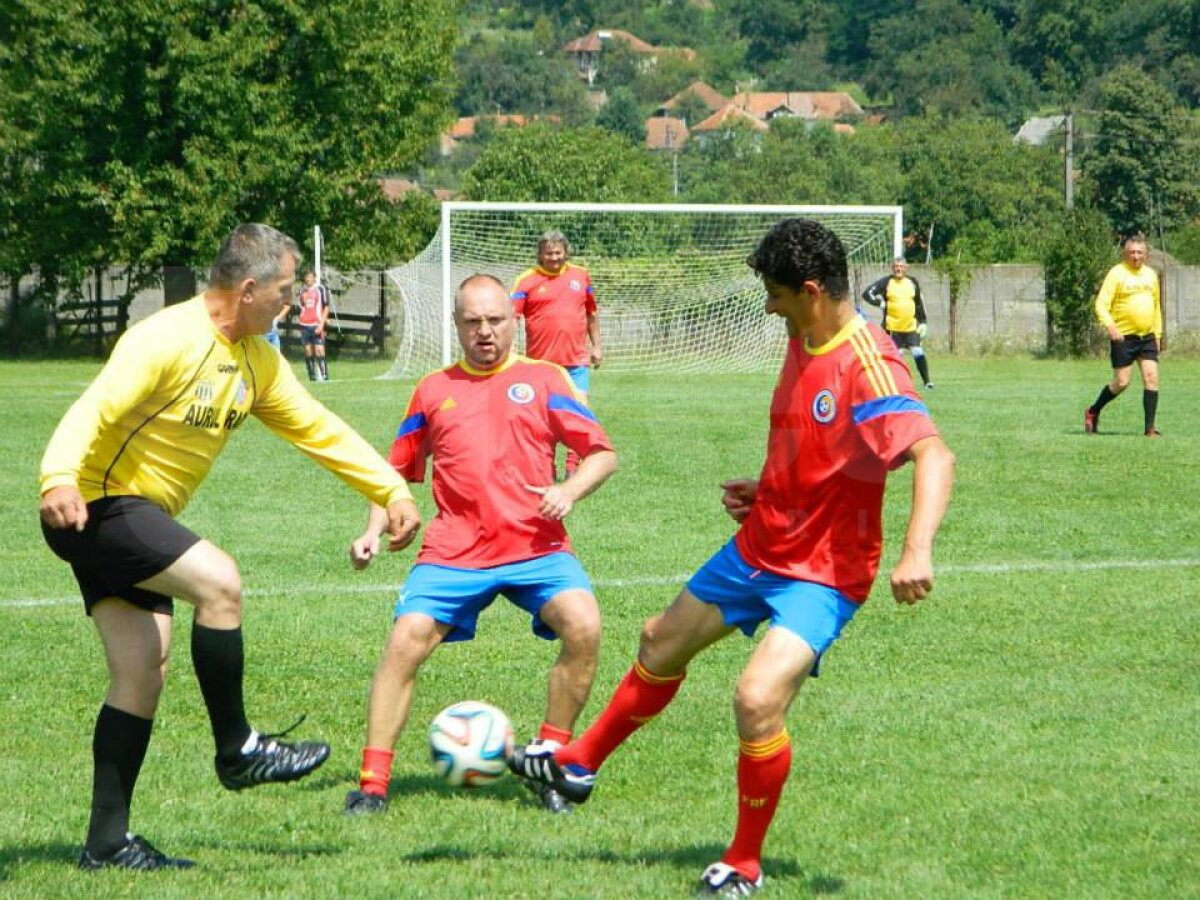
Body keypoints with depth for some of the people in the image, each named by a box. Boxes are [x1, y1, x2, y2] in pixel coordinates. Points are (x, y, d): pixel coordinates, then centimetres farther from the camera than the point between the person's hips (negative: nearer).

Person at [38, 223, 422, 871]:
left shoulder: (256, 361, 8)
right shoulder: (167, 341, -20)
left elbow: (315, 428, 16)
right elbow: (93, 412, -30)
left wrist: (391, 490, 11)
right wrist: (60, 480, -47)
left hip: (136, 518, 10)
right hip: (94, 506, -10)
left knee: (142, 676, 5)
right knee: (218, 581, -25)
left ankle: (107, 842, 7)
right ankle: (237, 750, -12)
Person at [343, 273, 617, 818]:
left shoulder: (542, 380, 9)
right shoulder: (433, 390, 15)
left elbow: (602, 454, 6)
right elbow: (399, 470, 23)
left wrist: (569, 491, -13)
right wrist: (374, 530, 8)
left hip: (536, 545, -1)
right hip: (455, 550, 1)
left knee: (583, 625, -25)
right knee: (405, 641, -17)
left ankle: (549, 759, -8)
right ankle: (373, 785, -7)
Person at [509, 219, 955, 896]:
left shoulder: (868, 367, -26)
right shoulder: (802, 345, 2)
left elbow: (934, 456, -39)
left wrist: (918, 550, -52)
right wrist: (763, 489, 5)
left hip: (823, 575, -9)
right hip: (758, 548, 9)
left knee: (758, 699, -24)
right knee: (662, 644, 22)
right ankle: (579, 765, 45)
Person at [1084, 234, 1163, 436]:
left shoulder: (1151, 274, 11)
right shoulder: (1117, 273, -7)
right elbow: (1101, 304, -13)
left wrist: (1158, 333, 17)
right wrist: (1109, 325, -29)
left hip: (1147, 337, 5)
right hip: (1123, 336, -5)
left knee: (1151, 377, -7)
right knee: (1122, 383, -3)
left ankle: (1150, 428, -6)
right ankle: (1093, 412, 21)